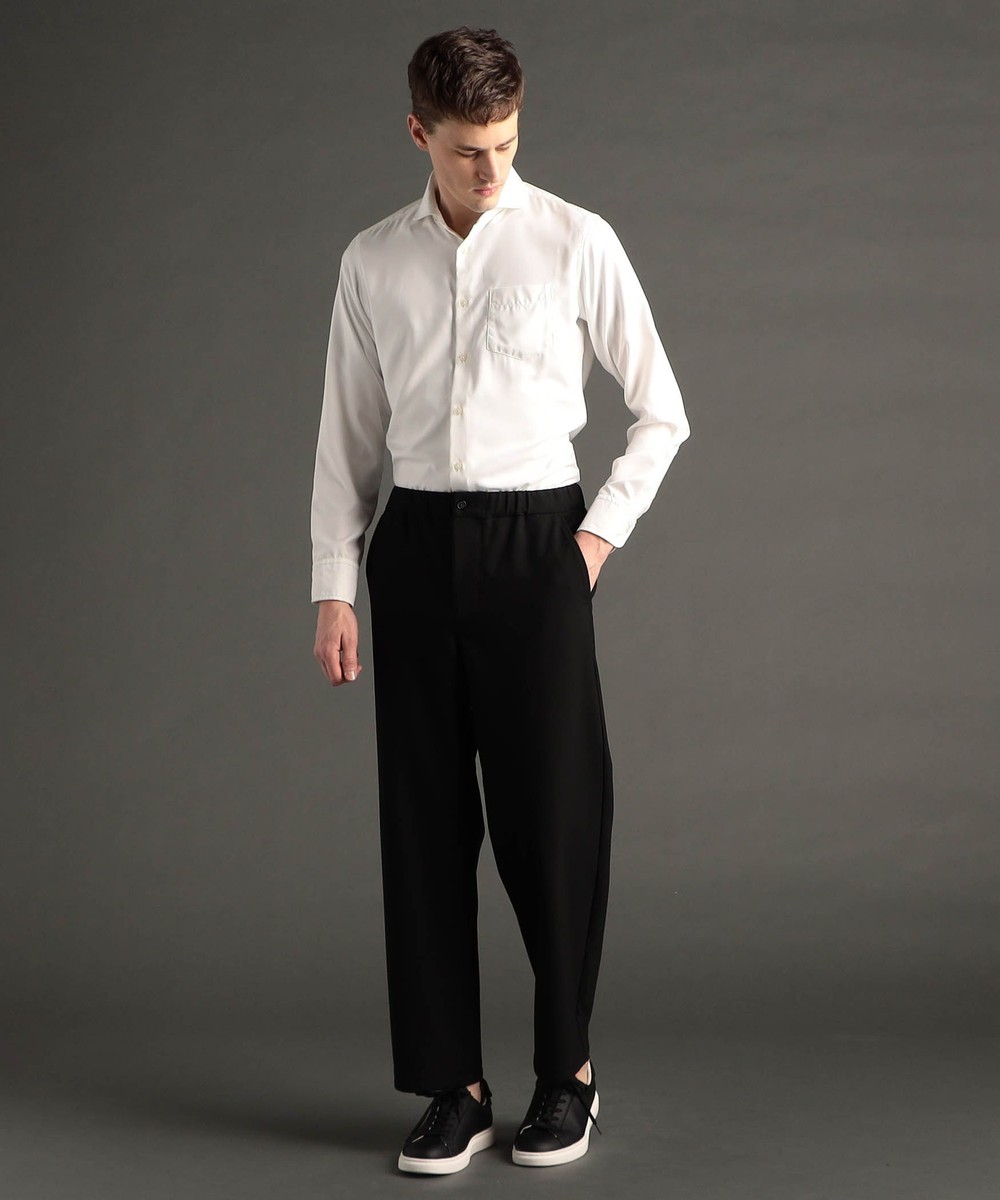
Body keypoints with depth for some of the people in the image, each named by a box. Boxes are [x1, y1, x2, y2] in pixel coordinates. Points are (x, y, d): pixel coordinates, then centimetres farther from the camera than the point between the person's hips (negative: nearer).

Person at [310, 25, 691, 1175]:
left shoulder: (574, 242, 0)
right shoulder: (373, 262, 8)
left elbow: (660, 411, 6)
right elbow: (347, 435, 10)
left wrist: (603, 529, -1)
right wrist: (334, 588, 4)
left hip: (533, 541, -3)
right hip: (415, 545, 3)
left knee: (553, 814, 0)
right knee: (424, 821, 4)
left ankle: (568, 1070, 19)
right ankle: (453, 1086, 16)